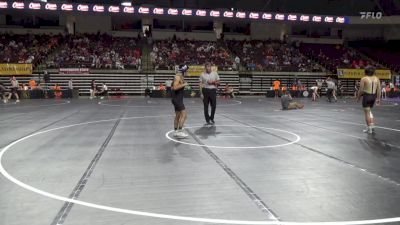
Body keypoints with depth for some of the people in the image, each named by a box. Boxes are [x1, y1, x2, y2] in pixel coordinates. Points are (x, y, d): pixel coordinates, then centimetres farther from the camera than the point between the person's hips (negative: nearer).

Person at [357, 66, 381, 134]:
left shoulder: (364, 79, -10)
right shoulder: (376, 79, 4)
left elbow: (361, 90, -8)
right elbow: (379, 89, 5)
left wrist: (358, 97, 4)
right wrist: (378, 98, 13)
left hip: (366, 96, -5)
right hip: (373, 96, 5)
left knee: (367, 112, 3)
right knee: (369, 111, 24)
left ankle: (369, 129, 8)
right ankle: (372, 126, 21)